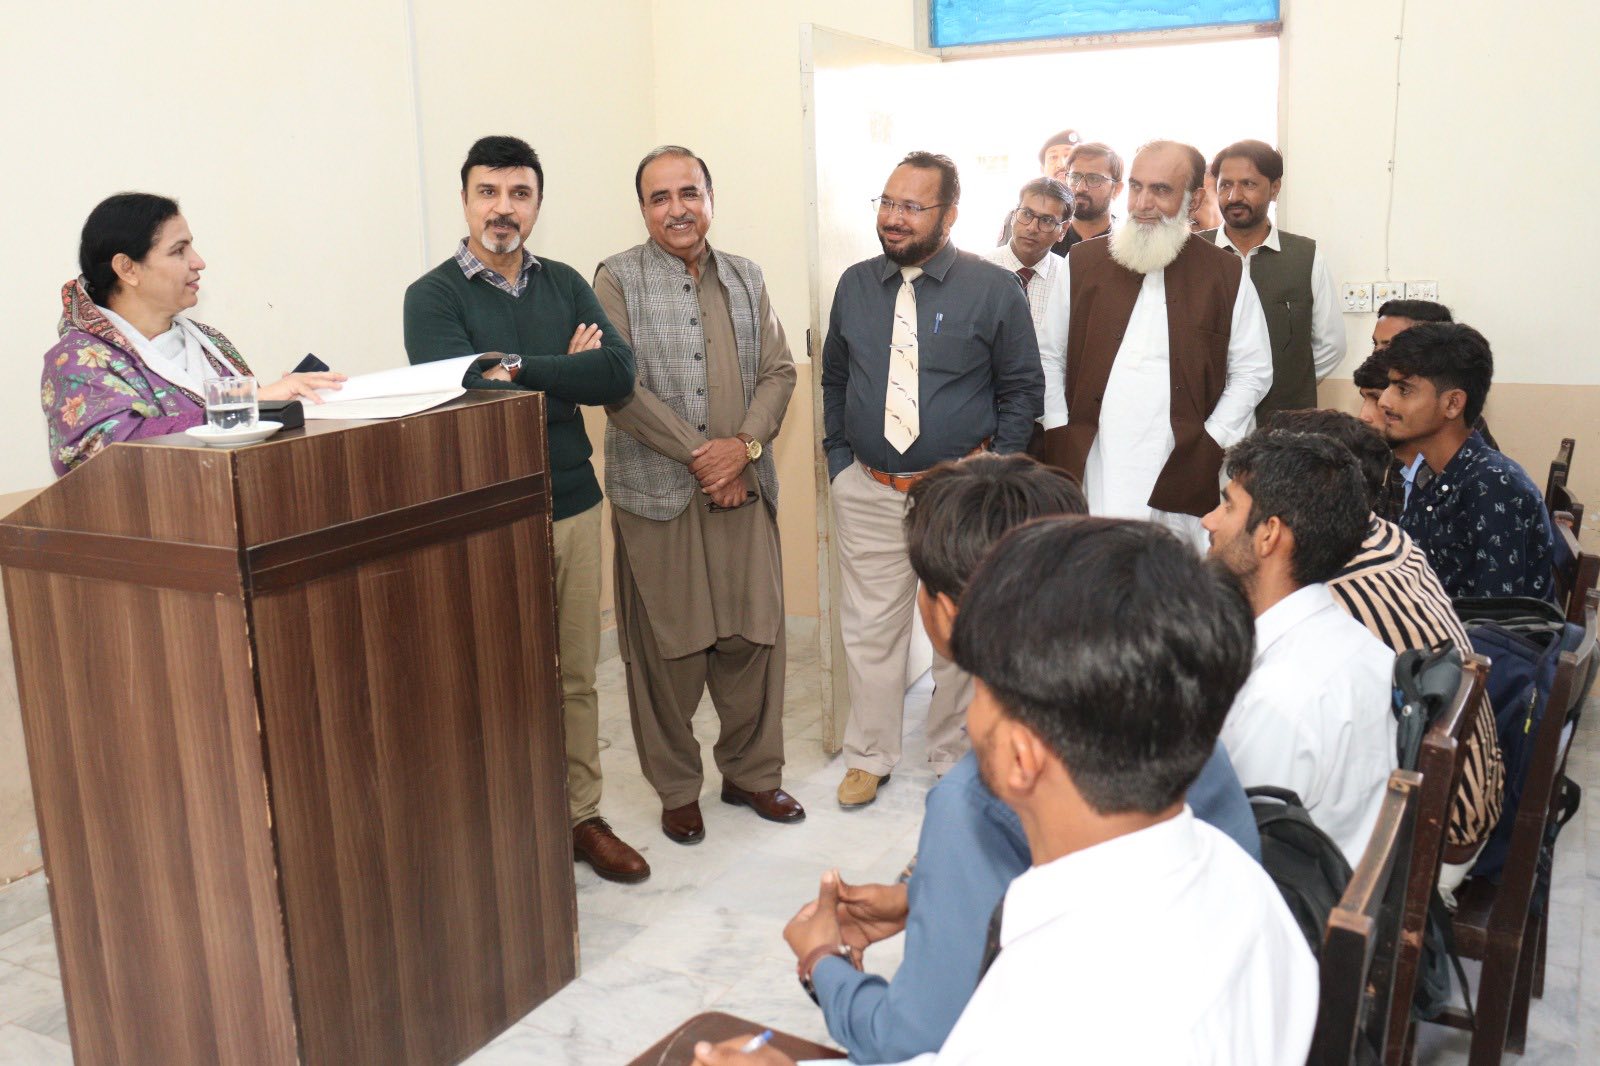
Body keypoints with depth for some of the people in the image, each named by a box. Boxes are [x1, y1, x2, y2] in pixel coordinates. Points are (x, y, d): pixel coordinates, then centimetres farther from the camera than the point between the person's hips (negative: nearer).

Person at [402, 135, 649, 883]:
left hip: (574, 506, 5)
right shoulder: (433, 296, -4)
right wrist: (567, 373, -10)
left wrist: (518, 367, -13)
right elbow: (469, 393, -20)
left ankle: (580, 816, 26)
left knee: (577, 675, 12)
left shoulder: (564, 284, 9)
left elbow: (619, 375, -6)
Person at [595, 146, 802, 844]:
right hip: (656, 493, -4)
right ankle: (677, 788, 21)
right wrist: (697, 455, -13)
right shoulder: (618, 280, -1)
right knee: (667, 647, 3)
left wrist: (745, 444, -9)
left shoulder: (746, 279, 13)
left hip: (743, 489, 4)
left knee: (753, 635, 8)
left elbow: (778, 371, 8)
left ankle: (752, 773, 26)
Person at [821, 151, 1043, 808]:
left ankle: (953, 759, 28)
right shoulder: (856, 286, 6)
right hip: (868, 493, 3)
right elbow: (834, 380, 16)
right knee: (869, 629, 8)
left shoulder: (993, 290, -4)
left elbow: (1022, 387, 1)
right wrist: (839, 460, 8)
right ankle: (869, 759, 25)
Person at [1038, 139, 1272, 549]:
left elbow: (1253, 372, 8)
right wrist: (1059, 434, 2)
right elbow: (1049, 357, 12)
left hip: (1179, 478, -1)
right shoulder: (1082, 264, 10)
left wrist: (1209, 444, -2)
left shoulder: (1225, 274, 6)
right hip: (1091, 470, 1)